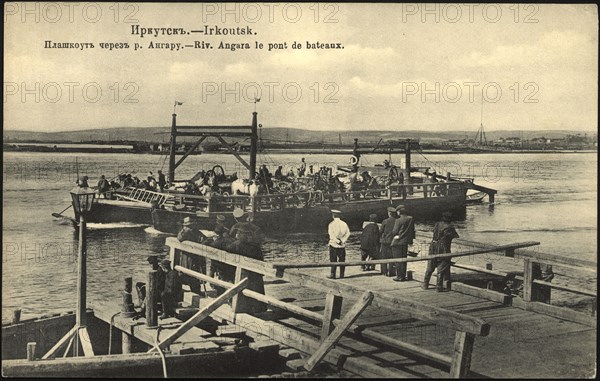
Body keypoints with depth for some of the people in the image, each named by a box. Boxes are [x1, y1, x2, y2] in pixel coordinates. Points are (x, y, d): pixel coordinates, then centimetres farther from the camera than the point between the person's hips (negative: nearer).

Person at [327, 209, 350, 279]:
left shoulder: (331, 224, -8)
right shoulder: (344, 224, 4)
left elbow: (331, 235, -17)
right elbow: (348, 233, -3)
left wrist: (338, 241, -13)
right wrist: (343, 240, -8)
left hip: (333, 244, -3)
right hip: (342, 245, 3)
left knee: (333, 260, 2)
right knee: (342, 260, 9)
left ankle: (332, 275, 0)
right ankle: (341, 275, 10)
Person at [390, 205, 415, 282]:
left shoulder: (398, 220, -15)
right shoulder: (411, 219, 2)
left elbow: (395, 232, -12)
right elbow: (412, 230, 8)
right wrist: (410, 240, 15)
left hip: (397, 242, -6)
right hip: (405, 242, 6)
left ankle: (399, 276, 2)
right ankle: (403, 276, 16)